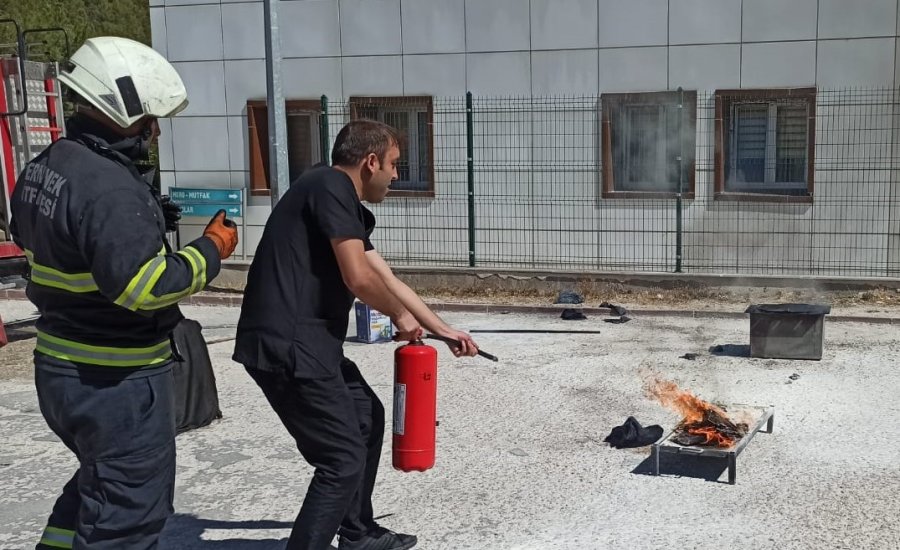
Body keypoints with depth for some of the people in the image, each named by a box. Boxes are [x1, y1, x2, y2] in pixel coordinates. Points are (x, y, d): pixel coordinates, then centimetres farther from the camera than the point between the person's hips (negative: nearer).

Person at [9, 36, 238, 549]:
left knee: (101, 480, 29)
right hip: (118, 380, -10)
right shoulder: (110, 189, -25)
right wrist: (210, 251, -15)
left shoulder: (45, 167, 6)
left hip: (61, 367, 10)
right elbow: (143, 287, -30)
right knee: (130, 509, 3)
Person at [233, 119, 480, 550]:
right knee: (344, 459, -7)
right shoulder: (331, 186, -11)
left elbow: (389, 281, 25)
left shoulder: (349, 208, 19)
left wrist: (443, 329, 30)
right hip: (287, 345, -10)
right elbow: (358, 278, -17)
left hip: (307, 342, 10)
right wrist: (399, 316, 1)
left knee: (367, 417, 24)